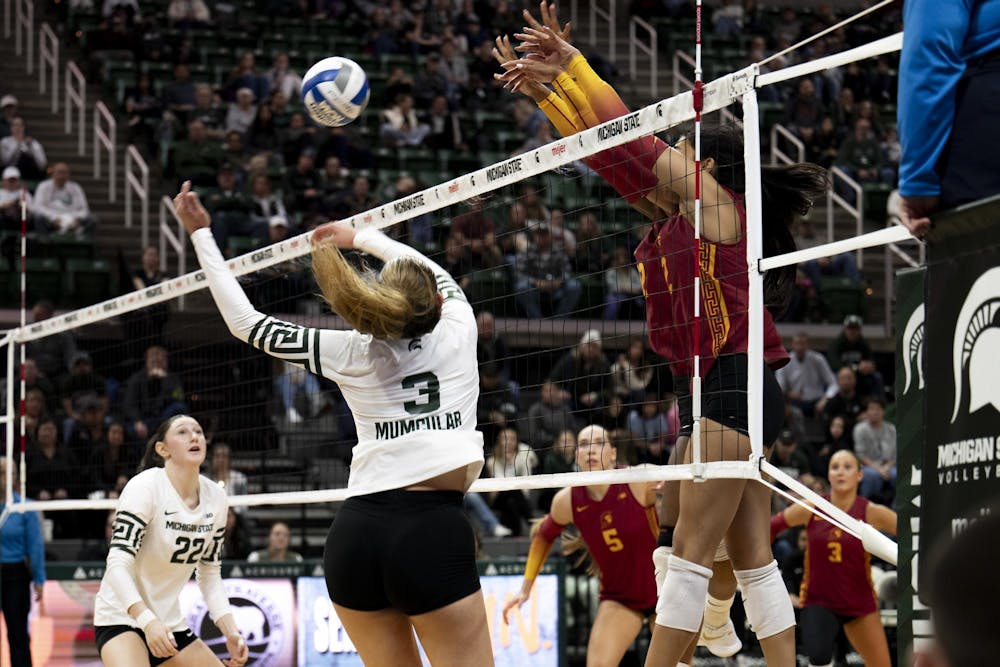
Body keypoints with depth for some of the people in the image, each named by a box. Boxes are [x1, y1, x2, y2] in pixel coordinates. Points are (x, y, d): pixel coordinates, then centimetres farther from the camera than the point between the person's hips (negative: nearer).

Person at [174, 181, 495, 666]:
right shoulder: (456, 333, 4)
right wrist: (359, 236, 40)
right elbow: (439, 276, 28)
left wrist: (201, 234, 20)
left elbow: (246, 323, 12)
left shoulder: (351, 353, 5)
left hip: (355, 533, 3)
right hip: (432, 531, -3)